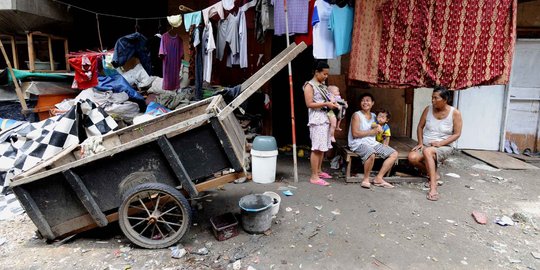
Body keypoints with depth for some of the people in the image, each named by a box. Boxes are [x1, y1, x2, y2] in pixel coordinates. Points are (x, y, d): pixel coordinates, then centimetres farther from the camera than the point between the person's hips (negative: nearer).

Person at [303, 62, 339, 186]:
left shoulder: (323, 85, 19)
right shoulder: (309, 86, -6)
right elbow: (309, 104, -14)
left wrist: (332, 104, 7)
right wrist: (326, 104, -17)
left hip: (325, 118, 8)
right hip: (317, 120, -8)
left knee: (322, 147, 12)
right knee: (317, 148, -9)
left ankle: (319, 171, 25)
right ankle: (314, 176, -5)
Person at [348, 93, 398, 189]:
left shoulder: (374, 116, 16)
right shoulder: (357, 115, -5)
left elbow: (376, 130, 25)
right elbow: (355, 134, -14)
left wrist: (378, 128, -1)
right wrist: (372, 131, -9)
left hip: (373, 143, 8)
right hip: (359, 143, -8)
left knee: (394, 154, 0)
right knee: (371, 154, -39)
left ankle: (378, 178, -1)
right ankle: (366, 179, -15)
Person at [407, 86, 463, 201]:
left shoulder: (455, 113, -9)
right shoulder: (428, 109, 0)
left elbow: (457, 134, -8)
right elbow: (420, 127, 8)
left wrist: (440, 143, -20)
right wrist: (420, 143, -5)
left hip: (445, 147, -4)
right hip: (426, 145, 4)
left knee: (427, 151, -38)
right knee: (412, 157, -27)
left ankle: (433, 187, -37)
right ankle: (434, 174, -2)